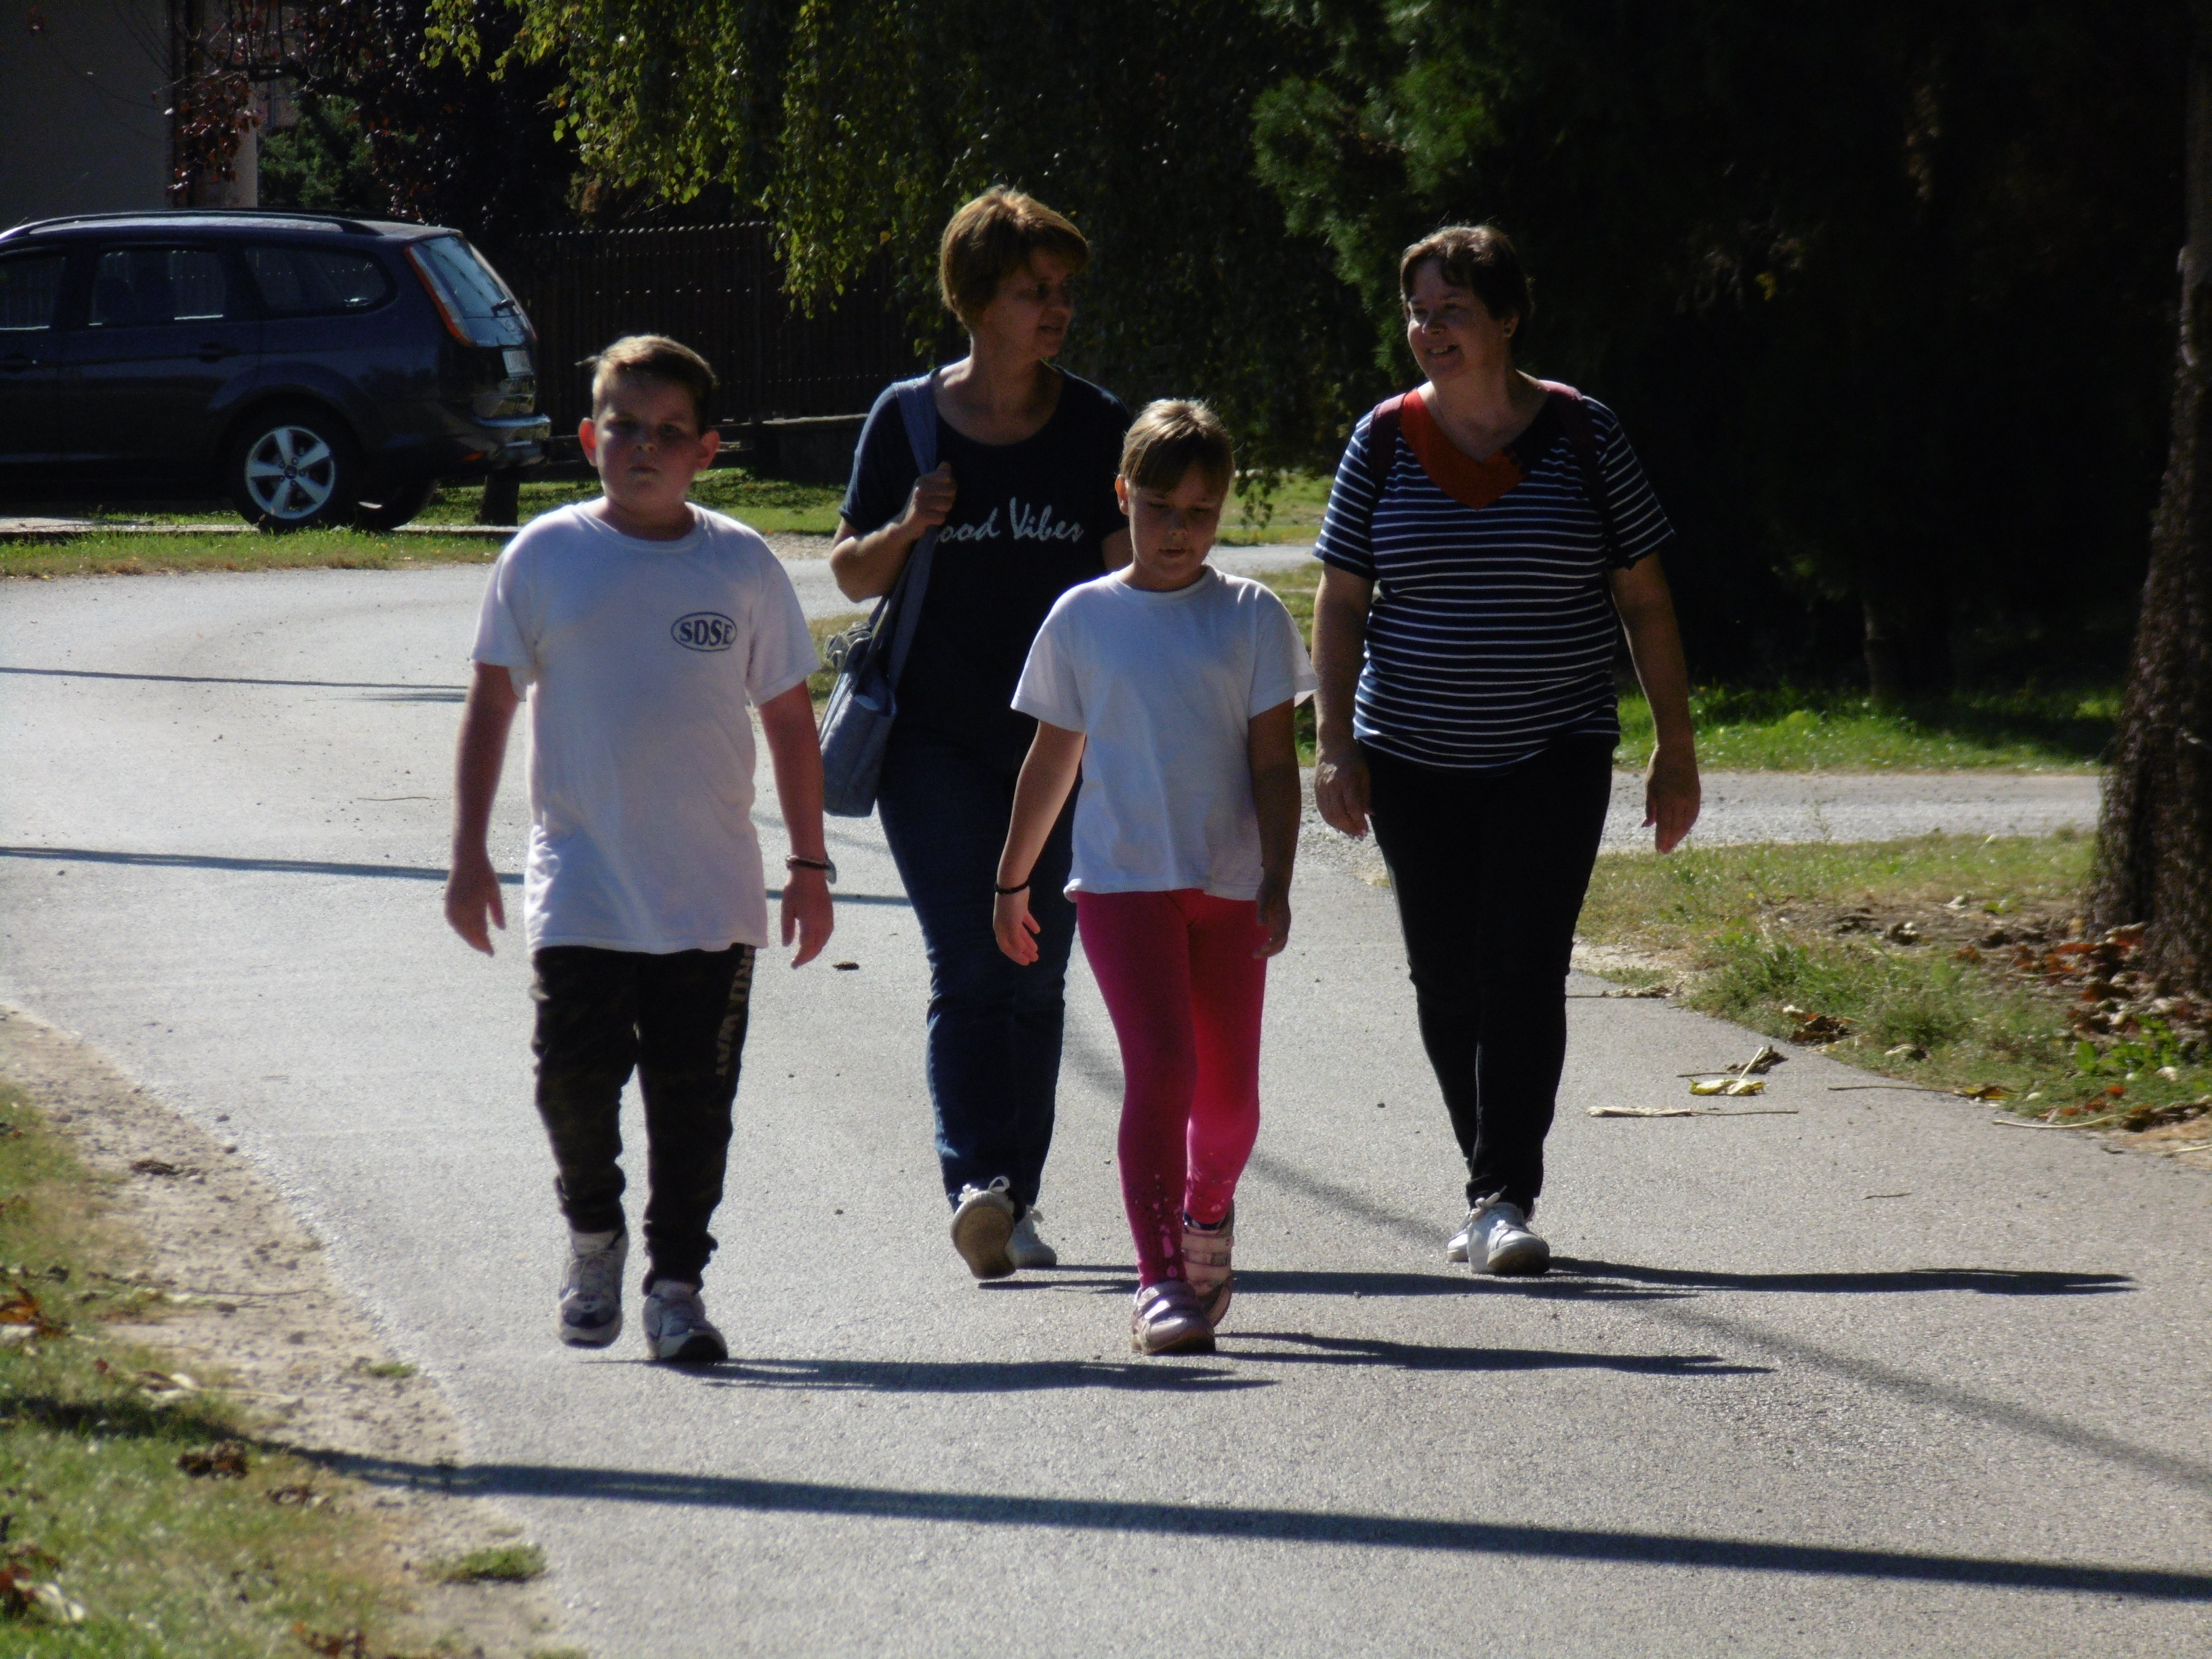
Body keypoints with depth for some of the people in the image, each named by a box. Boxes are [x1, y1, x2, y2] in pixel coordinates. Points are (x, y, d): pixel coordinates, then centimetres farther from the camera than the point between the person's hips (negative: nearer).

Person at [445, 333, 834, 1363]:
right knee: (575, 1081, -4)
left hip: (712, 892, 1)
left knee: (694, 1100, 1)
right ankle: (593, 1236, 23)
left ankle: (676, 1281, 13)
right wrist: (469, 854, 1)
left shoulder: (742, 566, 4)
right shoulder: (545, 560, 1)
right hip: (580, 887, -1)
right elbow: (491, 706, 6)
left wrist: (809, 866, 8)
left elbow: (789, 721, 10)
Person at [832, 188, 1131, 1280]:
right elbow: (853, 575, 7)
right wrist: (906, 531, -11)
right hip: (936, 739, -2)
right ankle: (974, 1183, -22)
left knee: (1036, 977, 5)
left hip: (1059, 739, 2)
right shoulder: (906, 421, 1)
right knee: (966, 970, -13)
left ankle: (1015, 1199, 14)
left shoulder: (1097, 427, 4)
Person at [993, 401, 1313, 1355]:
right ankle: (1158, 1279, -16)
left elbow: (1273, 763, 3)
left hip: (1229, 883, 2)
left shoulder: (1251, 618, 3)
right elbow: (1053, 759, 13)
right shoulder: (1082, 618, 4)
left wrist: (1277, 884, -6)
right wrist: (1012, 881, 18)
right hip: (1121, 878, -2)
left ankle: (1206, 1217, 38)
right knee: (1160, 1065, -16)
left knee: (1229, 1090, 8)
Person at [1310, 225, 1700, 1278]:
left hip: (1553, 758, -2)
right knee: (1446, 981, 5)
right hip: (1415, 758, 2)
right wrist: (1335, 745, -2)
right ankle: (1491, 1185, 19)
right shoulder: (1385, 441, 3)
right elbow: (1340, 604, 7)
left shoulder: (1580, 437, -1)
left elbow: (1644, 602, 3)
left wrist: (1676, 752, 2)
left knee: (1523, 971, -12)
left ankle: (1507, 1198, -12)